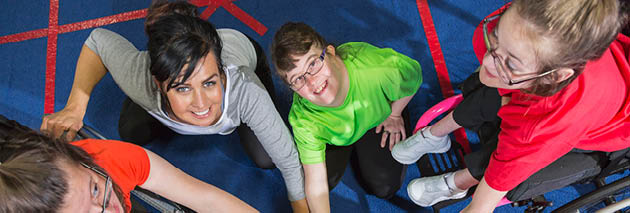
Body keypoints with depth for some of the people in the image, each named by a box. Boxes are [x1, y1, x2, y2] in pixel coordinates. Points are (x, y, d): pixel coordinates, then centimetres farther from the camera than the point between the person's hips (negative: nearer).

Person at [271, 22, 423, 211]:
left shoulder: (379, 68, -45)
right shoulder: (304, 122, -38)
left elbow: (414, 76, -19)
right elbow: (316, 184, -28)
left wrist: (394, 114, -5)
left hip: (379, 116, 0)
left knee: (384, 188, -4)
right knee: (327, 179, -7)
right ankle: (350, 148, 20)